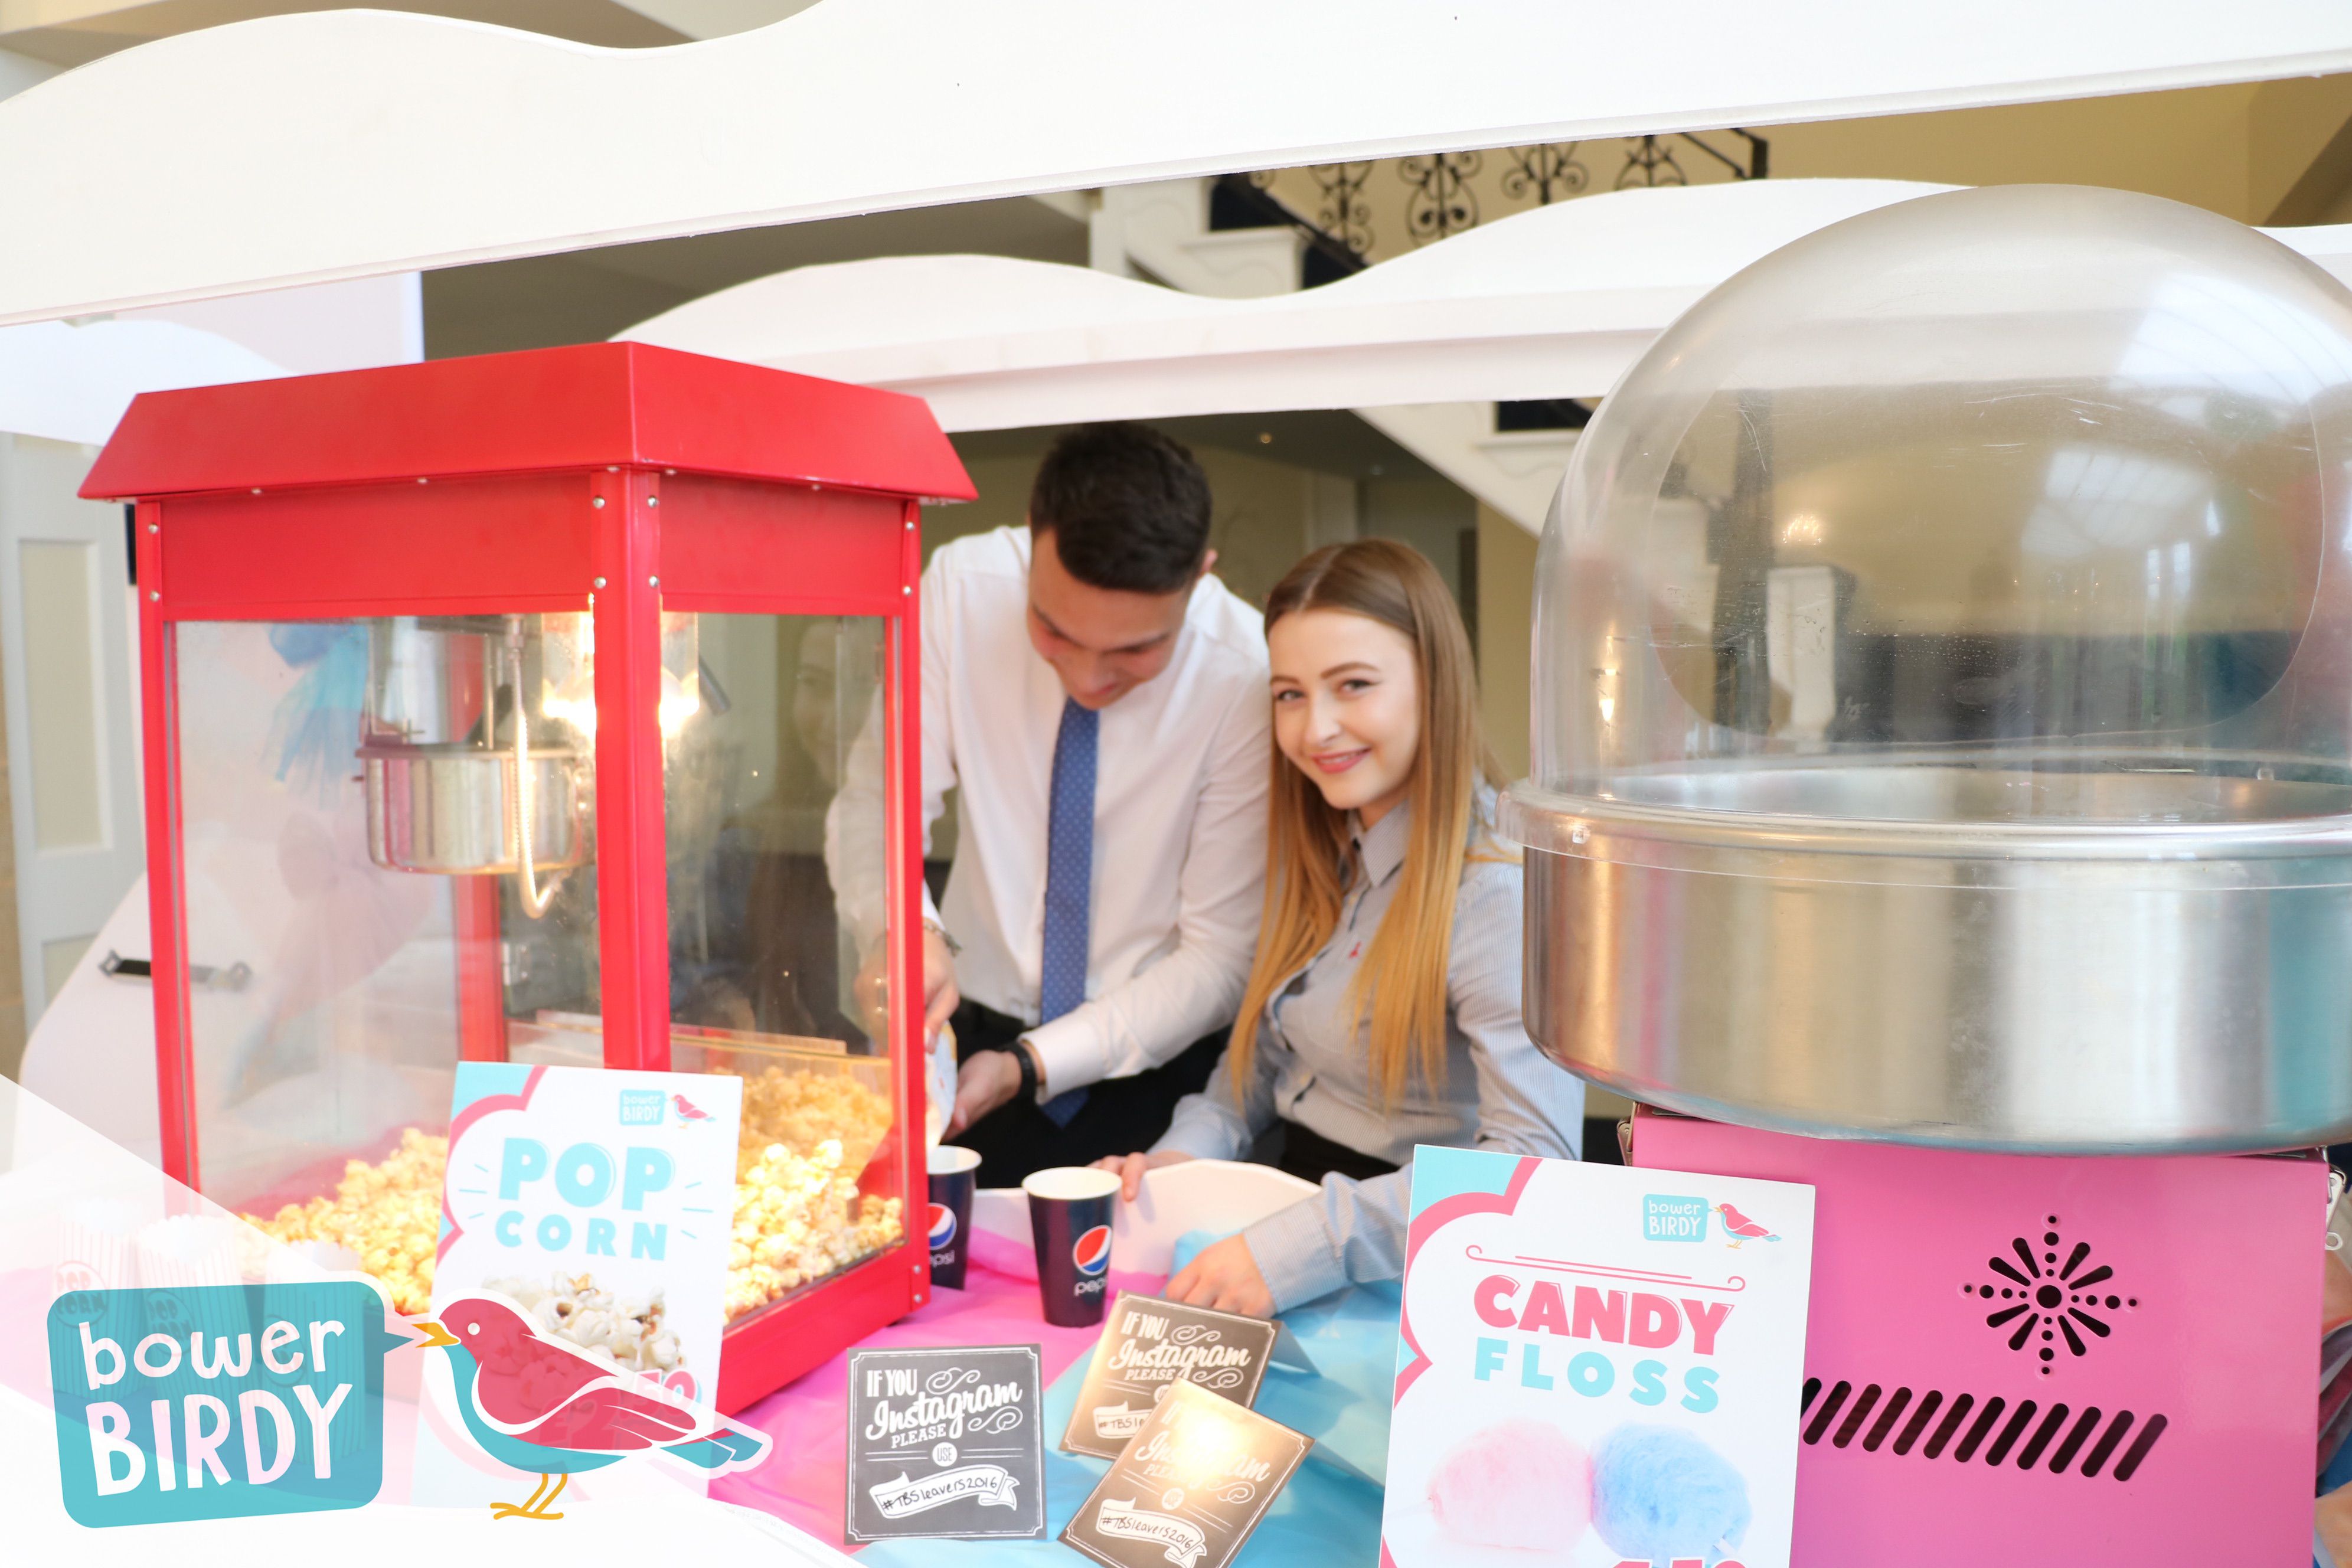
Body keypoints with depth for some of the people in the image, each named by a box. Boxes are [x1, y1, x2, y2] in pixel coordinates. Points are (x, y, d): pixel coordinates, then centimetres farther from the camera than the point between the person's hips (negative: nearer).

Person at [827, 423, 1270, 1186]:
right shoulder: (964, 586, -13)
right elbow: (876, 801, -10)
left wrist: (1030, 1065, -22)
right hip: (979, 1024, 1)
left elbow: (1221, 957, -13)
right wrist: (906, 926, -31)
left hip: (1158, 1065, -1)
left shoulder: (1248, 676, -19)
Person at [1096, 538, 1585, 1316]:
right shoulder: (1319, 855, 7)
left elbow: (1535, 1163, -28)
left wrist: (1303, 1249, -33)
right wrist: (1184, 1154, -3)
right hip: (1296, 1198, 7)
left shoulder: (1499, 889, -20)